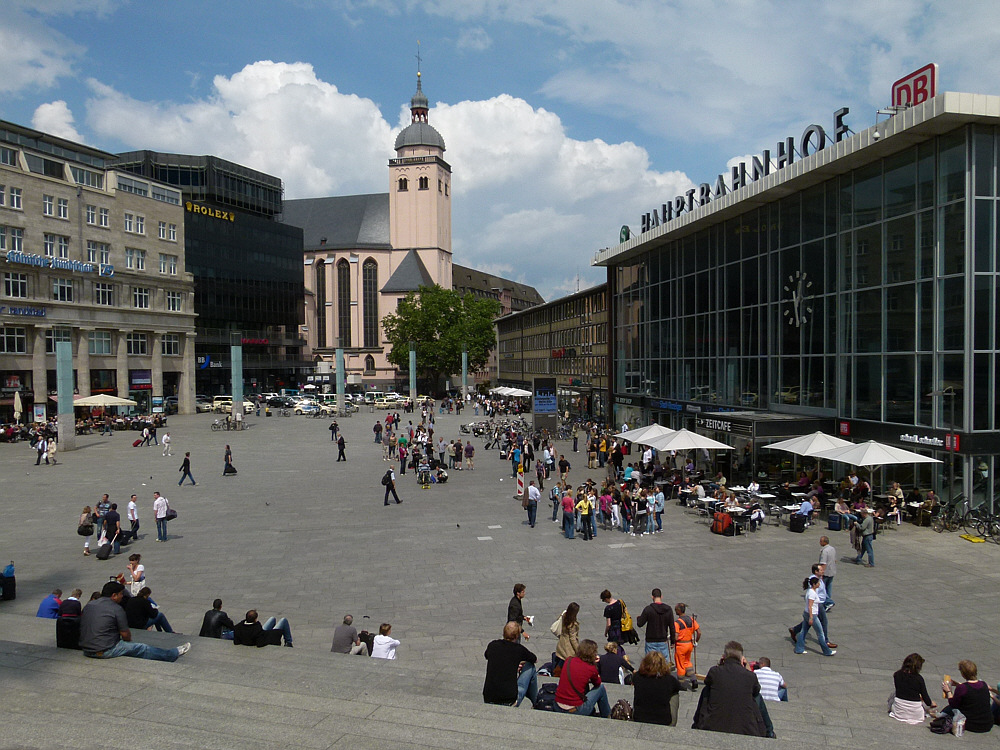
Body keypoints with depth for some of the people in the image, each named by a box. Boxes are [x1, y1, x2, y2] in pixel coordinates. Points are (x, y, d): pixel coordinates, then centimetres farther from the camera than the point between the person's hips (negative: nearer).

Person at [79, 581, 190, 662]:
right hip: (105, 651, -8)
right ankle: (174, 654, 21)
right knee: (143, 649, 7)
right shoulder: (116, 609, -15)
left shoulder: (89, 605, 9)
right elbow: (126, 635, -9)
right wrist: (129, 641, 16)